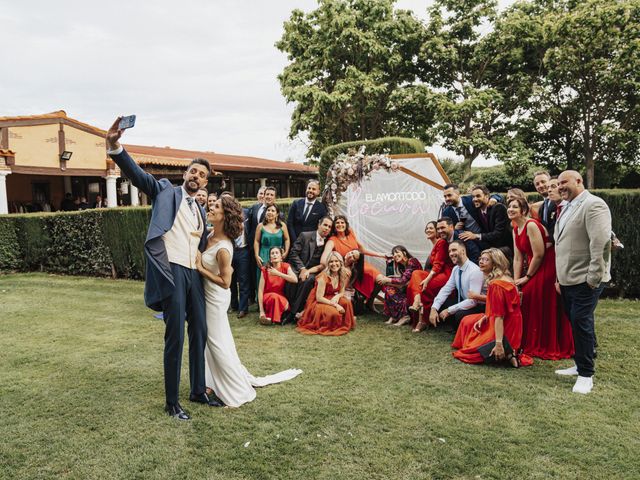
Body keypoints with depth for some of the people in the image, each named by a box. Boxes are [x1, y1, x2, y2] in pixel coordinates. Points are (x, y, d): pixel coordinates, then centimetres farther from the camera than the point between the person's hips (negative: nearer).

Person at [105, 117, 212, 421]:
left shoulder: (200, 211, 21)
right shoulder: (165, 190, 6)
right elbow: (137, 174, -10)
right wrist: (115, 147, -26)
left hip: (194, 275, 7)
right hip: (171, 271, -6)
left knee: (199, 333, 11)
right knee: (175, 337, -5)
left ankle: (198, 391, 27)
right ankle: (171, 402, 8)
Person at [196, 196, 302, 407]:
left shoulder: (223, 249, -28)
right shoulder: (211, 236, -3)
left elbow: (225, 282, -21)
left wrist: (201, 269, -20)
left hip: (216, 298, -9)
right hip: (208, 295, 9)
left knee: (217, 343, 4)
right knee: (211, 340, 18)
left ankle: (238, 391, 21)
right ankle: (216, 384, 34)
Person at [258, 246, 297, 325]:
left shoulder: (285, 266, -5)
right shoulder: (265, 269, -8)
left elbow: (295, 280, -23)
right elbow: (260, 290, -11)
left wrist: (278, 273, -26)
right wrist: (261, 311, -18)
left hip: (282, 299, 1)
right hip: (268, 297, -1)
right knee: (274, 296, -35)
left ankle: (269, 317, -10)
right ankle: (267, 315, -15)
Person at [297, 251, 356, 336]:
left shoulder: (342, 275, -5)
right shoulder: (324, 277, -23)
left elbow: (341, 292, 4)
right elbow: (319, 298, -22)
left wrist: (337, 296, -21)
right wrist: (335, 304, -28)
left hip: (331, 299, 6)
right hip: (317, 303, -6)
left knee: (346, 303, -23)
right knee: (333, 312, -33)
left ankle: (345, 324, -1)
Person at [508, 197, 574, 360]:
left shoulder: (531, 225, -19)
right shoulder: (516, 230, 9)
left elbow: (539, 254, -19)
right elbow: (518, 258, 8)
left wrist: (527, 277, -9)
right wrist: (516, 281, 2)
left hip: (547, 269, -9)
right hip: (534, 269, 9)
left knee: (546, 308, -2)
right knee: (527, 302, 10)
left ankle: (549, 348, 12)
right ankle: (532, 344, 24)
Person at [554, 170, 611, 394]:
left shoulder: (593, 204, -13)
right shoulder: (567, 207, 15)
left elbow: (601, 243, -20)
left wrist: (593, 277, -19)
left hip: (585, 280, -8)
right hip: (568, 279, 8)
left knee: (581, 323, -6)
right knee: (577, 323, 15)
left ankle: (586, 374, 5)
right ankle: (581, 364, 27)